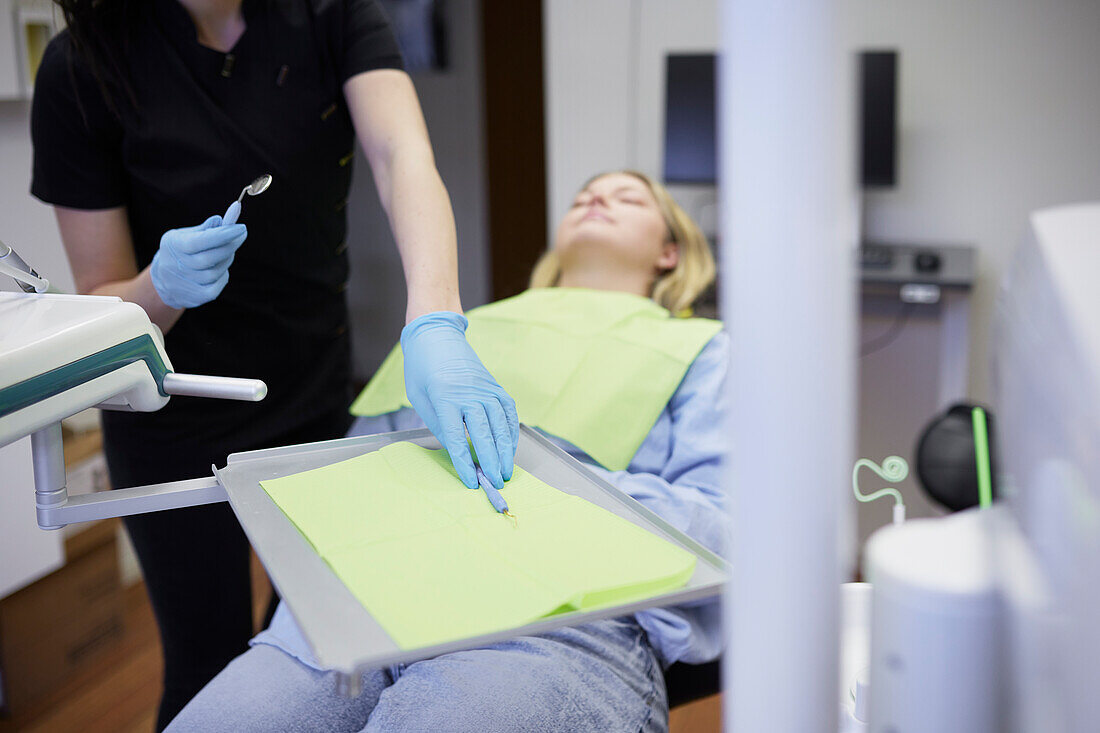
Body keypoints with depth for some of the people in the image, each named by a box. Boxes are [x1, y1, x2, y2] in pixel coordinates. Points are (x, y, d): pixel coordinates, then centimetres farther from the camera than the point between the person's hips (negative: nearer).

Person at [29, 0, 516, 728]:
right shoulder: (83, 66, -20)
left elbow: (404, 158, -30)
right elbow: (99, 309, -13)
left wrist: (436, 325, -47)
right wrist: (163, 285, -36)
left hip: (318, 401, 3)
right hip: (180, 426, -3)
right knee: (209, 669, 9)